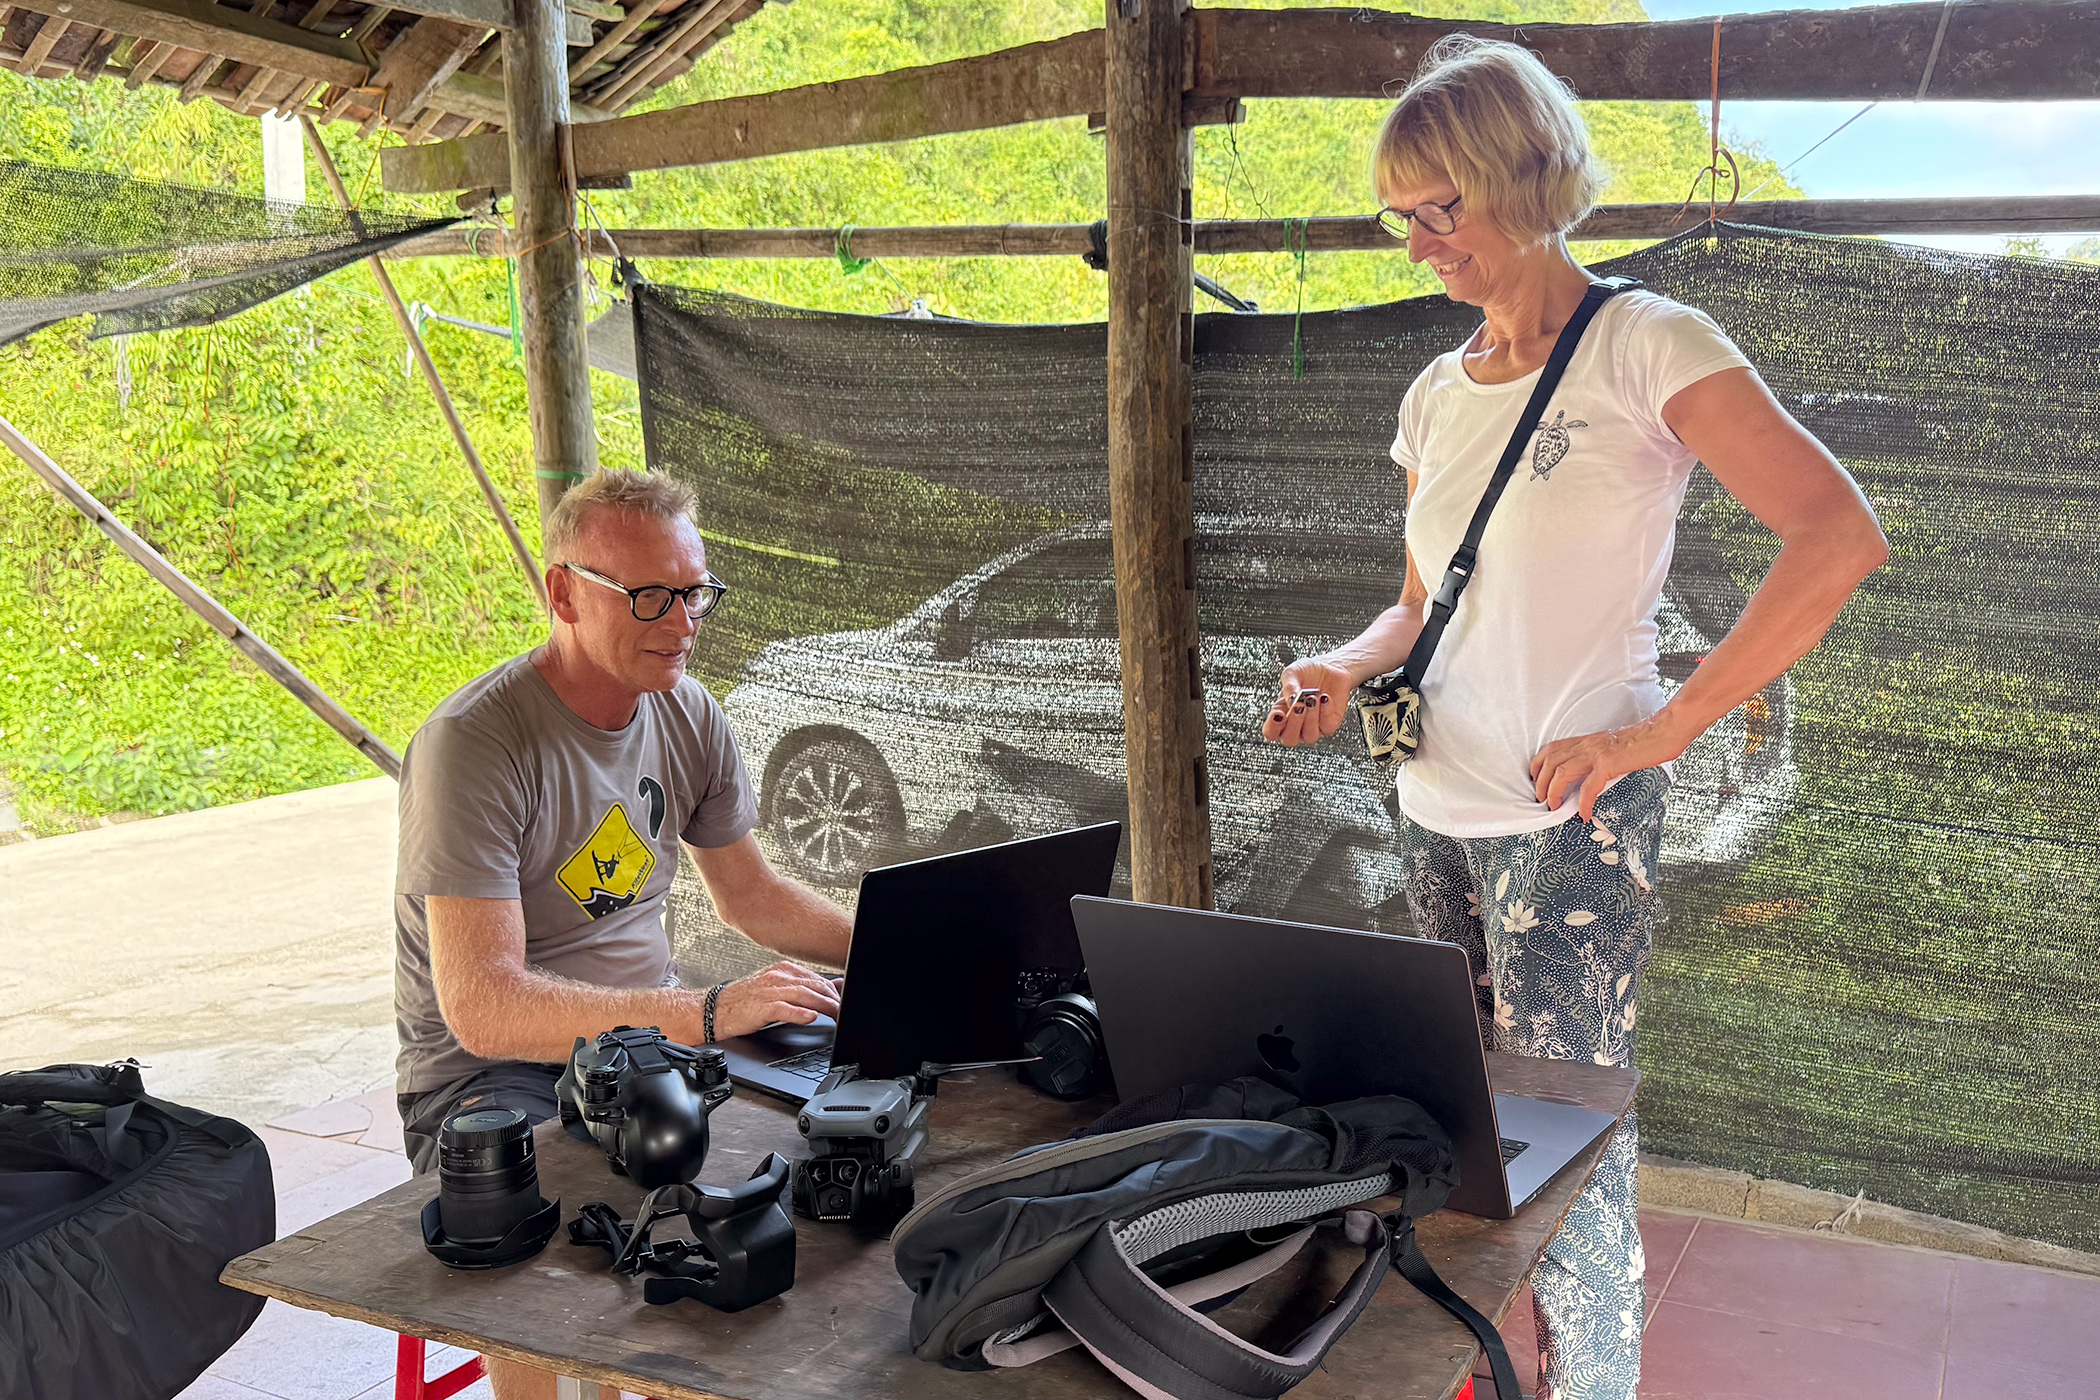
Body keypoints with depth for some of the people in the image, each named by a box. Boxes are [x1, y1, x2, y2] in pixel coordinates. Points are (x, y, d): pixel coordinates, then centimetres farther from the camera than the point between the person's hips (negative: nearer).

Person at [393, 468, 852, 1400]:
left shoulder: (686, 714, 4)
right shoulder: (472, 745, -19)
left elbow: (750, 895, 18)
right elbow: (481, 1005, -27)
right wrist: (706, 1014, -36)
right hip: (494, 1072, -6)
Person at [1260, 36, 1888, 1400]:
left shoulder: (1648, 347, -8)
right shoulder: (1437, 394, 13)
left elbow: (1841, 535, -17)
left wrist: (1661, 732, -20)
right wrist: (1348, 671, 0)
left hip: (1572, 823, -6)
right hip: (1436, 812, 7)